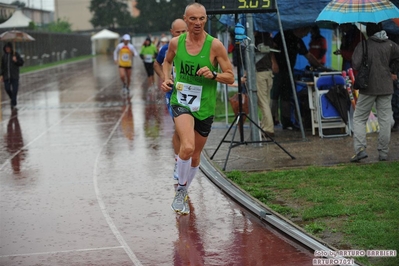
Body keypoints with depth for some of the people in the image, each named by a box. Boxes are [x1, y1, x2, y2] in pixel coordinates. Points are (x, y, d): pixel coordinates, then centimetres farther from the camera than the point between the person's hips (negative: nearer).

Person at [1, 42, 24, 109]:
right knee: (7, 88, -1)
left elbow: (21, 63, 2)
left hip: (15, 76, -3)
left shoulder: (15, 54, -1)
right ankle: (12, 98, 28)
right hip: (6, 76, 3)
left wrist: (16, 61, -17)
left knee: (14, 90, -5)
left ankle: (14, 104, 1)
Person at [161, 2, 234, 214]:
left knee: (195, 156, 14)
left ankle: (183, 195, 39)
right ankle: (181, 190, -3)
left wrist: (213, 75, -24)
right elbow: (167, 61, 20)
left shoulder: (215, 45, -9)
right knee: (187, 147, -26)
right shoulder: (176, 42, -2)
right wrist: (167, 78, 1)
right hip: (181, 101, -1)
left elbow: (230, 77, -5)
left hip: (204, 107, 1)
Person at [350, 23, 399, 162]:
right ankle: (383, 152, 8)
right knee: (385, 119, 7)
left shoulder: (363, 45, -11)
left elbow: (356, 65, -18)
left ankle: (360, 148, -9)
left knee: (359, 118, 7)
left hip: (368, 88, -3)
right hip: (386, 88, 3)